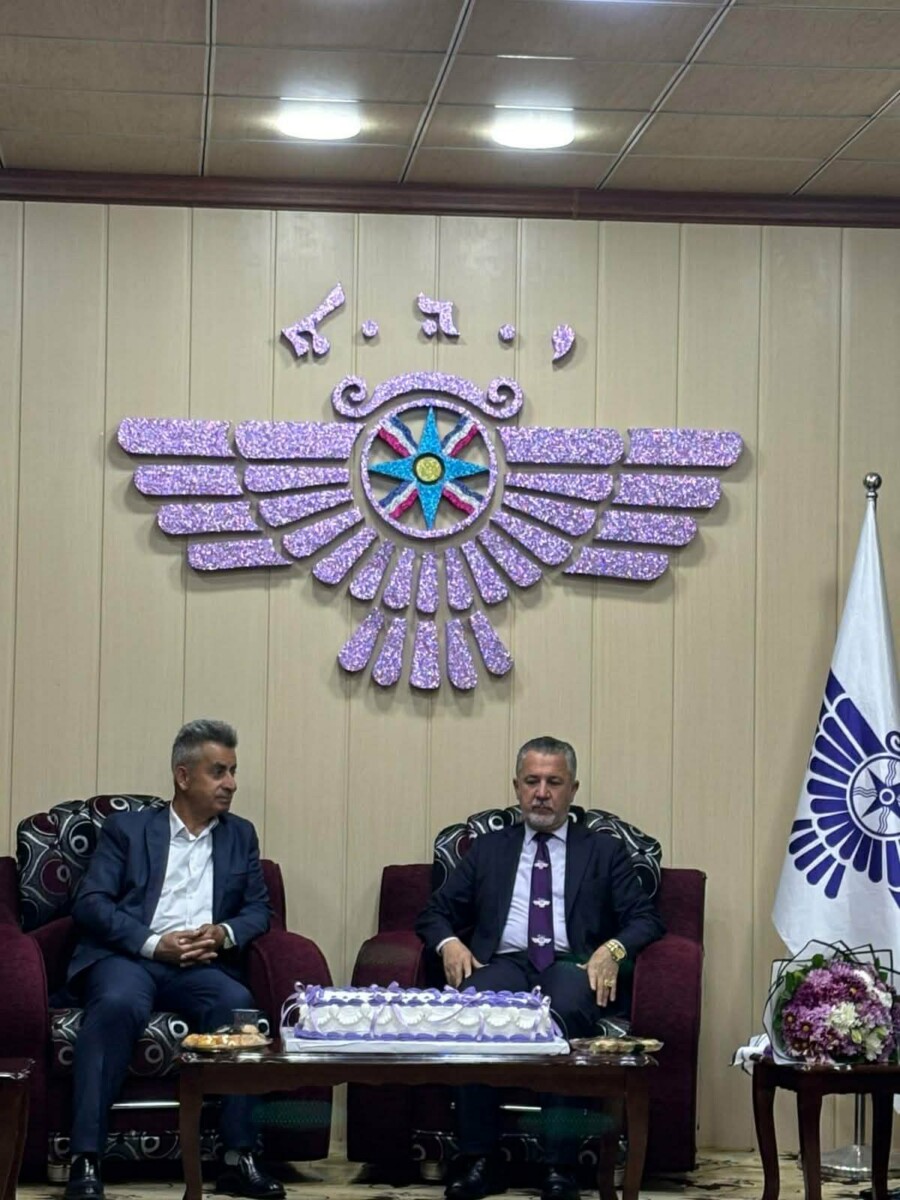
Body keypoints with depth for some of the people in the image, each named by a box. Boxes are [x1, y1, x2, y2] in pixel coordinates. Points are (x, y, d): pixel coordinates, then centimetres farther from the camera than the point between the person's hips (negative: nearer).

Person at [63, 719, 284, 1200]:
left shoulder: (240, 835, 21)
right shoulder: (126, 828, 11)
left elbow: (259, 909, 17)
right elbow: (90, 903, 0)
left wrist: (225, 933, -6)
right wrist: (154, 943, -14)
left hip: (201, 965, 2)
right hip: (127, 956, -2)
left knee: (236, 1003, -32)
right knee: (119, 1002, -37)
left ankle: (239, 1157, -27)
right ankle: (86, 1160, -36)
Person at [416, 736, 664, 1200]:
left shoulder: (604, 852, 21)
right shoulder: (487, 850, 25)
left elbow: (645, 919, 11)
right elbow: (434, 914, 21)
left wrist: (613, 949, -11)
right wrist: (450, 943, -3)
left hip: (572, 966, -1)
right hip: (503, 964, 1)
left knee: (565, 1010, -39)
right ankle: (478, 1158, -29)